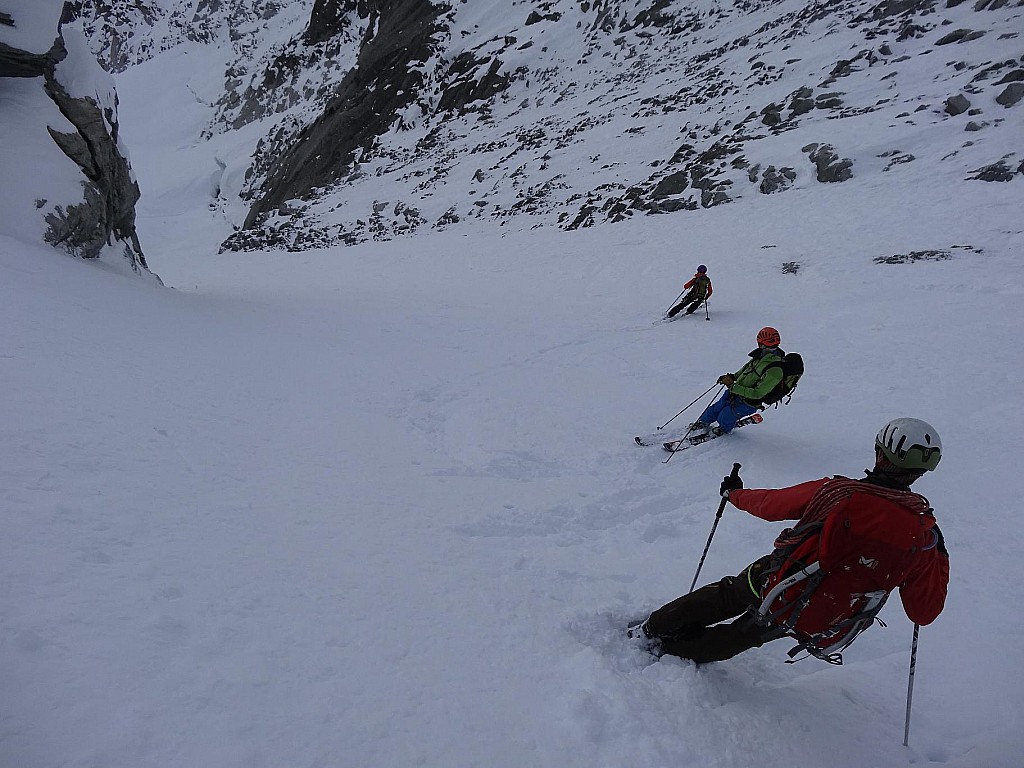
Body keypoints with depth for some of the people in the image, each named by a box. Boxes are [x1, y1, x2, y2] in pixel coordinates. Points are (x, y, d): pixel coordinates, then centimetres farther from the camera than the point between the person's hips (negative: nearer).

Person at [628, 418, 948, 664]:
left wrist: (735, 493, 19)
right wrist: (939, 557, 13)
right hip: (817, 628, 3)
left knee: (723, 595, 28)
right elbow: (924, 612, 0)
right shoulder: (922, 535, -12)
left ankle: (652, 629, 42)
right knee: (738, 638, 28)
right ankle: (671, 650, 42)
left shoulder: (835, 491, -17)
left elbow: (770, 504, -2)